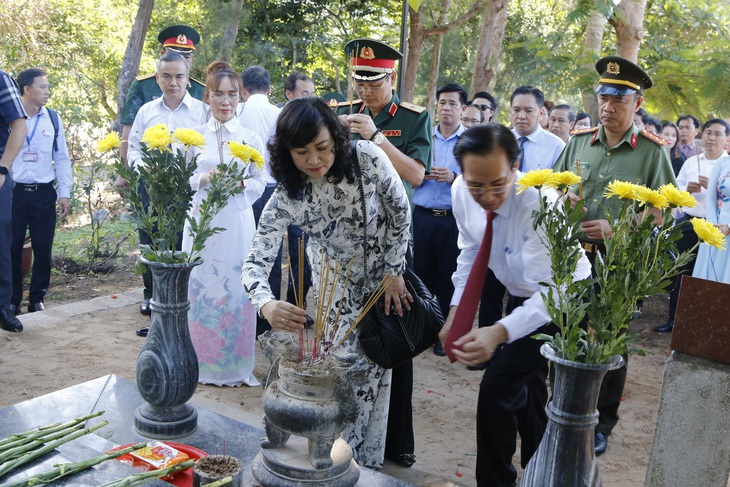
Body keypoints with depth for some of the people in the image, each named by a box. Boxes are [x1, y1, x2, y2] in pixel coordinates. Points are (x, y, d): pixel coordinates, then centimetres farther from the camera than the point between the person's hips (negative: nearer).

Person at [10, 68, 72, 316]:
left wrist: (64, 194, 3)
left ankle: (37, 299, 19)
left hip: (43, 193, 2)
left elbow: (62, 158, 9)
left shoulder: (53, 119, 6)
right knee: (12, 248, 4)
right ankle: (12, 300, 17)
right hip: (13, 191, -2)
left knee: (43, 249, 5)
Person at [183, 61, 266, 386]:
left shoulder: (251, 139, 6)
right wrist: (204, 179, -13)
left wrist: (238, 183, -13)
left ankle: (235, 365, 14)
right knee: (201, 286, 1)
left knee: (235, 286, 1)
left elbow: (260, 184, 6)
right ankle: (201, 362, 15)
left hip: (237, 222, 0)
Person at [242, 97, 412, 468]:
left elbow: (400, 212, -12)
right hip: (336, 285, 0)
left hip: (385, 275, 0)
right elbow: (256, 262, -30)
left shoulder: (368, 158, -25)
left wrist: (395, 274, -9)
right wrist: (267, 305, -51)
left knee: (376, 372, 4)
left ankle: (367, 462, 24)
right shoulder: (286, 198, -25)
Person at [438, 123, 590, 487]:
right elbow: (471, 251, -1)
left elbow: (553, 292, -41)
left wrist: (499, 332, -57)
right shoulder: (461, 192, -18)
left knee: (497, 388, -15)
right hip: (521, 295, 7)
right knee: (526, 387, 21)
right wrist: (456, 312, -6)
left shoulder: (540, 203, -37)